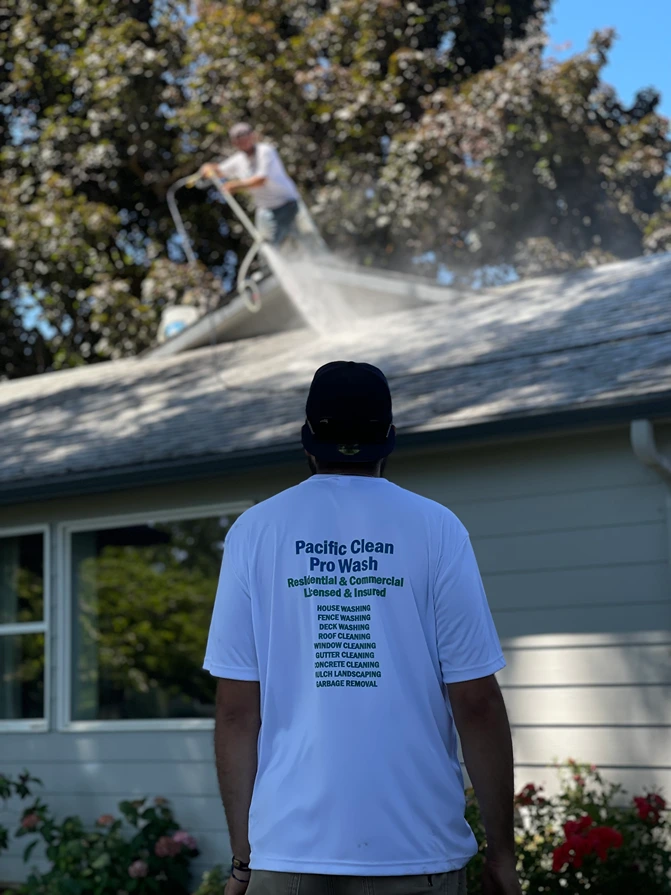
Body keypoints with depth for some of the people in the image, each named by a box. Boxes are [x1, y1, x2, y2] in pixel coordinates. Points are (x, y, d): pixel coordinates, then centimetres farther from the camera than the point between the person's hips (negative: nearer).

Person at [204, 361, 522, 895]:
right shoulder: (435, 529, 0)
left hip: (290, 852, 1)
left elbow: (237, 710, 1)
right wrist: (502, 851, 4)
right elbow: (476, 701, -3)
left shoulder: (255, 531, 3)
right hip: (419, 852, -1)